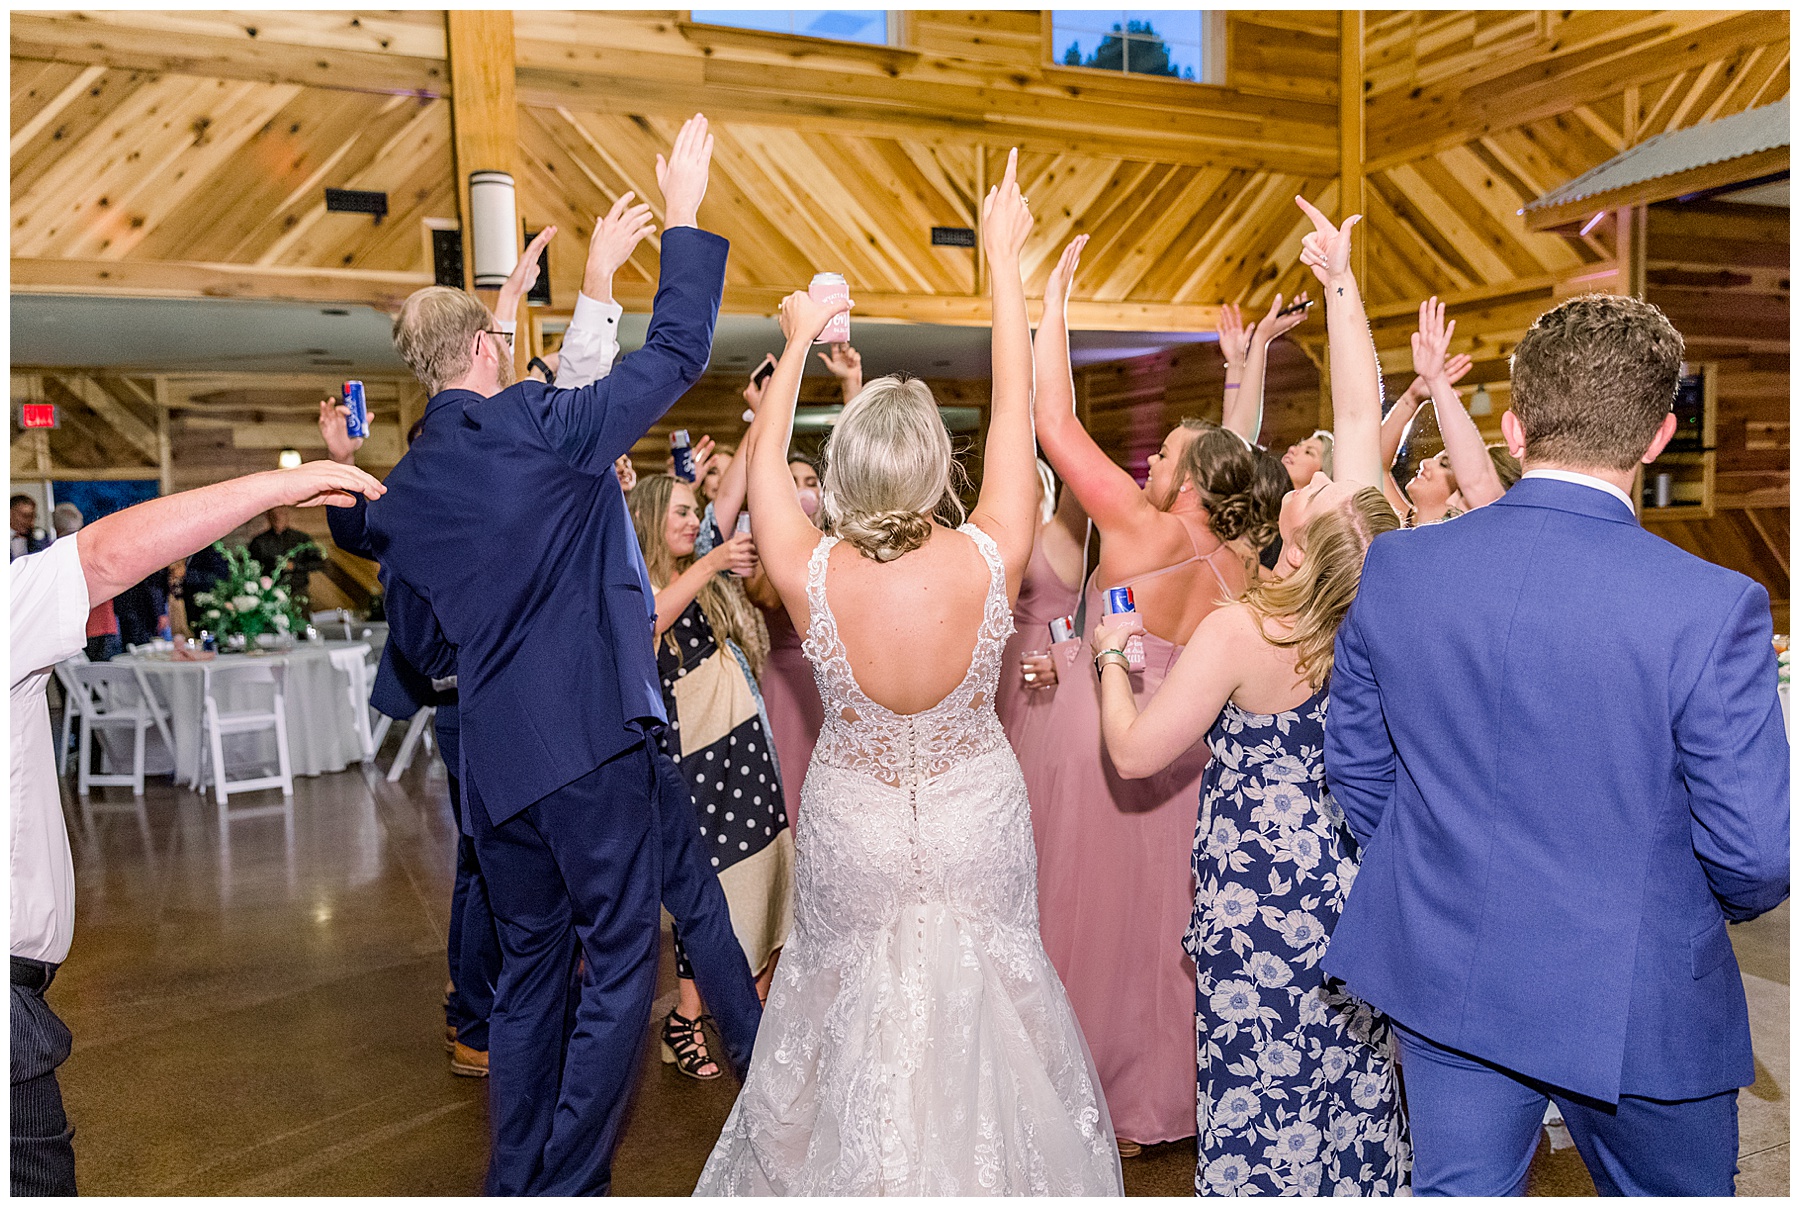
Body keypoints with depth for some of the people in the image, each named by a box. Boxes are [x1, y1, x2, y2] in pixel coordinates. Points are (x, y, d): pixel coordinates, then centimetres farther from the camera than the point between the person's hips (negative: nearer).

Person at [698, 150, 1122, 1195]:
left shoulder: (810, 576, -24)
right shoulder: (990, 561, -25)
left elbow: (764, 456, -6)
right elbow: (1017, 413, -13)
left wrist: (799, 344, 8)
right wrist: (1006, 261, -4)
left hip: (856, 827, 1)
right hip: (977, 821, 0)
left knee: (851, 1002, 23)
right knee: (979, 998, 22)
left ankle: (858, 1168, 44)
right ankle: (982, 1161, 42)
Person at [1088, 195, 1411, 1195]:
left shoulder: (1240, 635, -25)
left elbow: (1135, 752, -16)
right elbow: (1361, 416, -5)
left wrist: (1112, 655, -1)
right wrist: (1341, 285, -1)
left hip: (1262, 897, -5)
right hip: (1357, 883, 6)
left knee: (1262, 1103, 12)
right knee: (1354, 1082, 22)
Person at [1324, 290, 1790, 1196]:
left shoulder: (1395, 568, -10)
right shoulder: (1712, 607, -21)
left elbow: (1353, 765, 1)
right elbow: (1755, 853, -16)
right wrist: (1727, 900, 8)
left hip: (1443, 975, 3)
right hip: (1636, 1003, -2)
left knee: (1460, 1187, 17)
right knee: (1673, 1188, 24)